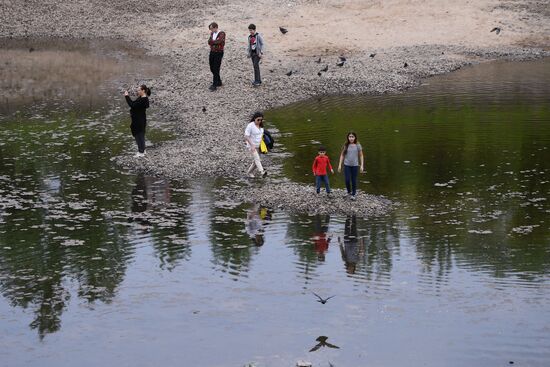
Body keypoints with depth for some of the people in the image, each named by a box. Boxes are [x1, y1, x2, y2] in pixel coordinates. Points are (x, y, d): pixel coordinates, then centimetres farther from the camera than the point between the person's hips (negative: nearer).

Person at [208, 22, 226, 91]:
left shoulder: (222, 33, -12)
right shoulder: (212, 33, 8)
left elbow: (218, 41, -25)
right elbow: (209, 42, -2)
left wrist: (212, 41, -9)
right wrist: (215, 41, -18)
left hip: (219, 53, -7)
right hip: (212, 52, 7)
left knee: (216, 69, -9)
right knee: (212, 68, 11)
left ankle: (214, 85, -8)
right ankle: (219, 82, 27)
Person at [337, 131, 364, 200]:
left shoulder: (358, 146, -3)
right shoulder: (346, 146, 0)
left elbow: (361, 156, 3)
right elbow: (342, 155, 7)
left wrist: (361, 165, -1)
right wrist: (340, 165, 4)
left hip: (355, 165, -1)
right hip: (347, 165, 1)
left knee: (354, 181, 3)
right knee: (347, 180, -2)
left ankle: (353, 195, 16)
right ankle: (349, 192, 22)